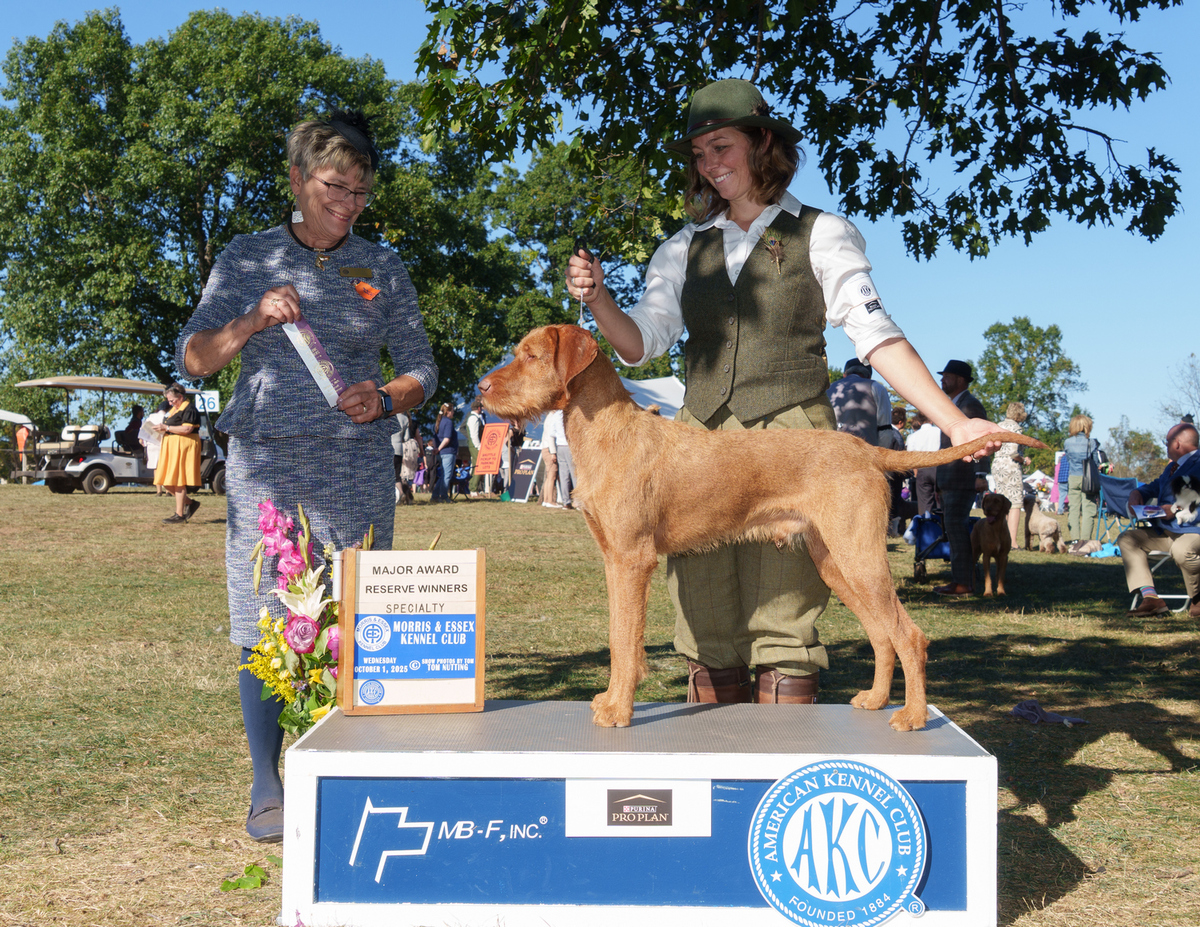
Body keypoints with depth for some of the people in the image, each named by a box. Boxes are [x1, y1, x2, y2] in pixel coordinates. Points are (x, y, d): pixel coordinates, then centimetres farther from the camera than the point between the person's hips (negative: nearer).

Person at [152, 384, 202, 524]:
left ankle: (179, 515, -3)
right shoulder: (175, 409, 20)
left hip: (183, 447, -10)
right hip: (171, 448, 10)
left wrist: (166, 428, -18)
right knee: (166, 482, 7)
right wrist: (162, 429, 8)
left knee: (177, 481, -8)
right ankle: (190, 503, 19)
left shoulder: (189, 409, -12)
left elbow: (187, 429, -22)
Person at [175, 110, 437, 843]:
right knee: (264, 625, -2)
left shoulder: (384, 269, 10)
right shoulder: (247, 260, 9)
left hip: (357, 470, 0)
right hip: (265, 465, 0)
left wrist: (385, 399, -10)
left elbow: (422, 370, 11)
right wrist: (254, 321, -13)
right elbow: (193, 358, 5)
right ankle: (267, 787, 11)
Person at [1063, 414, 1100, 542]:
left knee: (1073, 509, 6)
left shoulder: (1067, 443, 1)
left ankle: (1075, 539, 3)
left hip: (1072, 478, 2)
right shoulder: (1092, 442, -5)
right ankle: (1085, 539, -5)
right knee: (1088, 509, 0)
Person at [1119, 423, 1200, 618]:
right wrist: (1136, 492, 7)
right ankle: (1150, 597, -13)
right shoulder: (1173, 467, 21)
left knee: (1181, 550, -41)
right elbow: (1154, 487, 30)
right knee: (1126, 539, 1)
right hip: (1166, 532, 10)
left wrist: (1176, 509, -27)